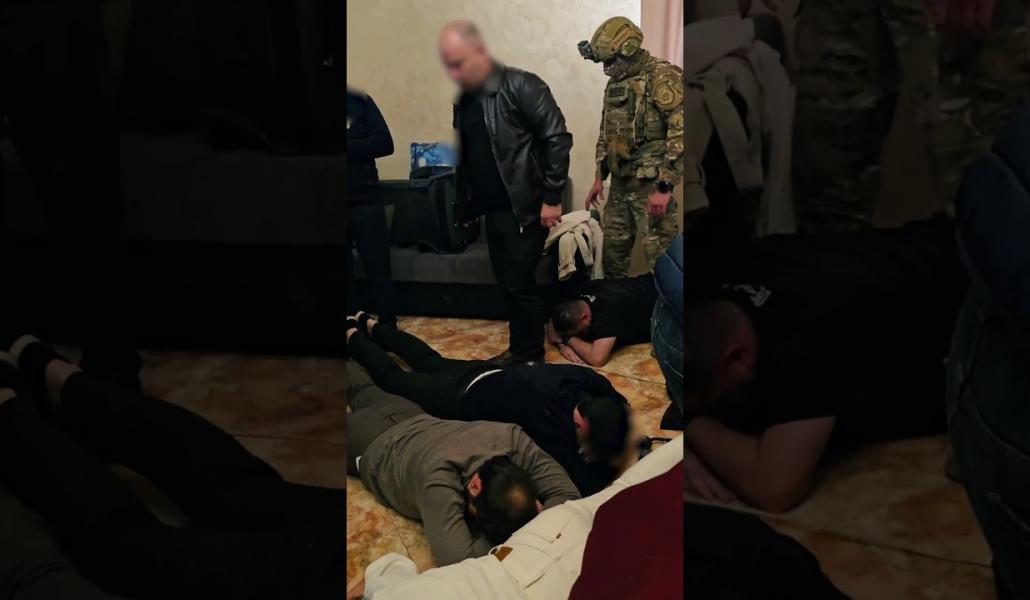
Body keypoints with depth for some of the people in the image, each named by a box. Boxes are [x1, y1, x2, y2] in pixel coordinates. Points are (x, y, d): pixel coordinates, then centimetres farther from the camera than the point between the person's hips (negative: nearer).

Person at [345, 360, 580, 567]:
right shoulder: (438, 476, -53)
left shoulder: (512, 438, -40)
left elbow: (567, 494, -36)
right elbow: (459, 560, -60)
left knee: (363, 389, 35)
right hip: (370, 445, -5)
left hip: (413, 420, 5)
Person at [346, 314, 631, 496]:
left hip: (488, 375, 7)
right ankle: (352, 336, 47)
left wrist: (620, 440, -25)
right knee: (394, 378, 22)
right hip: (459, 399, -6)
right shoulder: (550, 421, -50)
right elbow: (585, 487, -48)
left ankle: (369, 325, 57)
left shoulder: (592, 383, -30)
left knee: (430, 362, 34)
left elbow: (619, 405, -9)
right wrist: (613, 459, -36)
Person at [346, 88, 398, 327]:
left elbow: (385, 143, -6)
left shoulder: (359, 101, 0)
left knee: (379, 273, 4)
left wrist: (346, 147, -15)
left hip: (364, 202, -1)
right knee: (342, 277, 8)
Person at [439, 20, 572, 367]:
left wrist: (551, 198, -17)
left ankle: (532, 357, 12)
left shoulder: (520, 87, -15)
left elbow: (558, 139, -16)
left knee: (520, 282, -3)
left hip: (525, 208, -7)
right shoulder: (464, 99, 8)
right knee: (506, 281, 14)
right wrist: (468, 204, 18)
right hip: (492, 209, 7)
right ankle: (519, 349, 28)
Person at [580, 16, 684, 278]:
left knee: (659, 256, -6)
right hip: (620, 183, 8)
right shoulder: (614, 83, 13)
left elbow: (681, 134, -19)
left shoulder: (663, 77, -13)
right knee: (612, 251, 14)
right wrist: (600, 177, 17)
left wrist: (664, 186, -22)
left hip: (650, 185, -8)